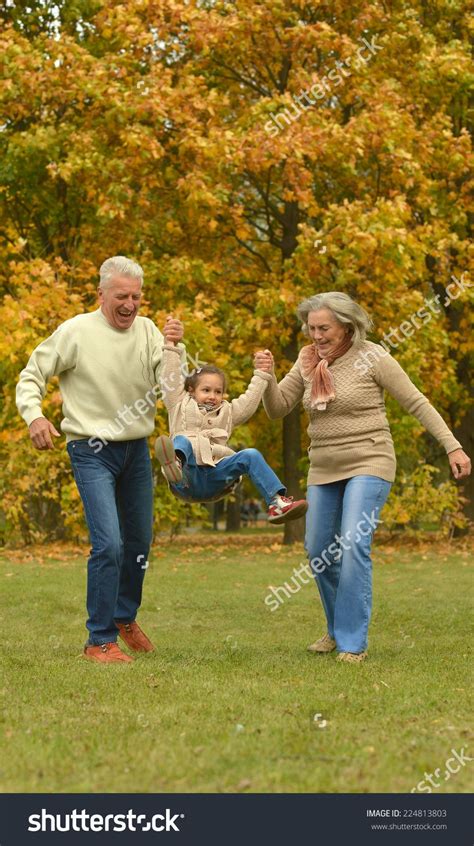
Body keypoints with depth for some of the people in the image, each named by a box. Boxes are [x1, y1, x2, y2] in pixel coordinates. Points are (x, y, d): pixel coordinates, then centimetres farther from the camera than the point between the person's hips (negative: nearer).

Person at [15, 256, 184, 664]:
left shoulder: (147, 331, 0)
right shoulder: (77, 332, -12)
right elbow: (32, 376, -4)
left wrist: (175, 351, -23)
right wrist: (34, 416, -21)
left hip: (136, 450, 5)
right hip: (93, 452, -5)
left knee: (139, 543, 17)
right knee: (109, 544, -16)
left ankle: (125, 617, 40)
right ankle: (100, 641, -6)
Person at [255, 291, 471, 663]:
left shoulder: (372, 357, -10)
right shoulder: (307, 361, 4)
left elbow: (417, 403, -7)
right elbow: (277, 409, 6)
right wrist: (267, 376, -13)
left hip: (368, 464, -6)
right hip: (324, 469, 6)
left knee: (354, 546, -19)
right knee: (318, 552, 8)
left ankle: (353, 642, -12)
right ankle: (338, 629, 30)